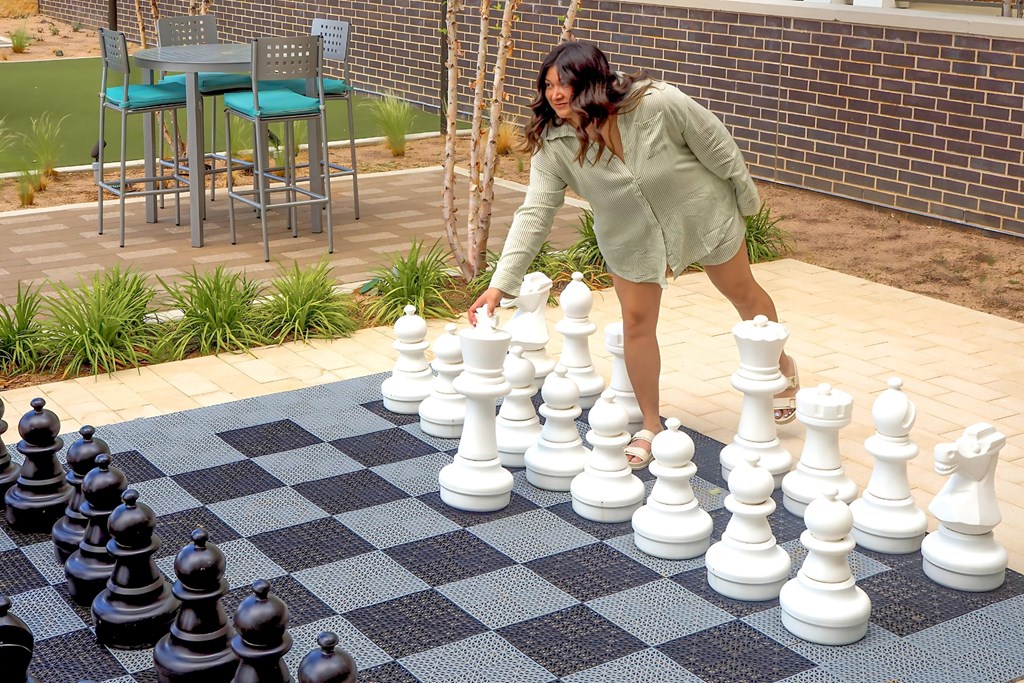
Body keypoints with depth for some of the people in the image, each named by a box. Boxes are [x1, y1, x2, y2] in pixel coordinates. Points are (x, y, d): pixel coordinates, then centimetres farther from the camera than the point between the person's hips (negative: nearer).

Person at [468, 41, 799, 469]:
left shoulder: (658, 104, -34)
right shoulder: (553, 144, -25)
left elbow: (718, 147, -19)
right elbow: (534, 214, -27)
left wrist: (746, 198, -5)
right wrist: (501, 283, -36)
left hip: (701, 213, -2)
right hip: (631, 238, 2)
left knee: (741, 291, 17)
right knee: (636, 321, 1)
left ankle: (782, 366, 46)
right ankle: (650, 427, 20)